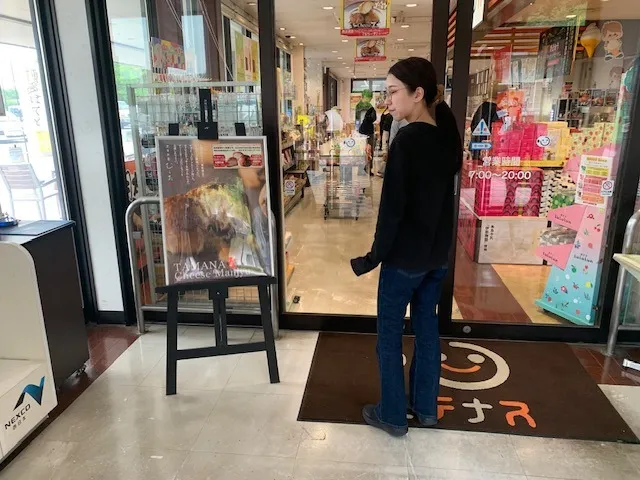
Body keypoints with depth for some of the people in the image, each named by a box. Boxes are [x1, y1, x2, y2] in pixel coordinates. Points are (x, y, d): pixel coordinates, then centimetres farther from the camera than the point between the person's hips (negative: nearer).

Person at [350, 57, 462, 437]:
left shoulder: (407, 139, -20)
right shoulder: (447, 135, 3)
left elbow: (393, 206, -20)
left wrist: (375, 256, -13)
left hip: (405, 257, -8)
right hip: (438, 254, 8)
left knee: (389, 336, 9)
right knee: (427, 329, 20)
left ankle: (393, 416, 24)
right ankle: (426, 407, 36)